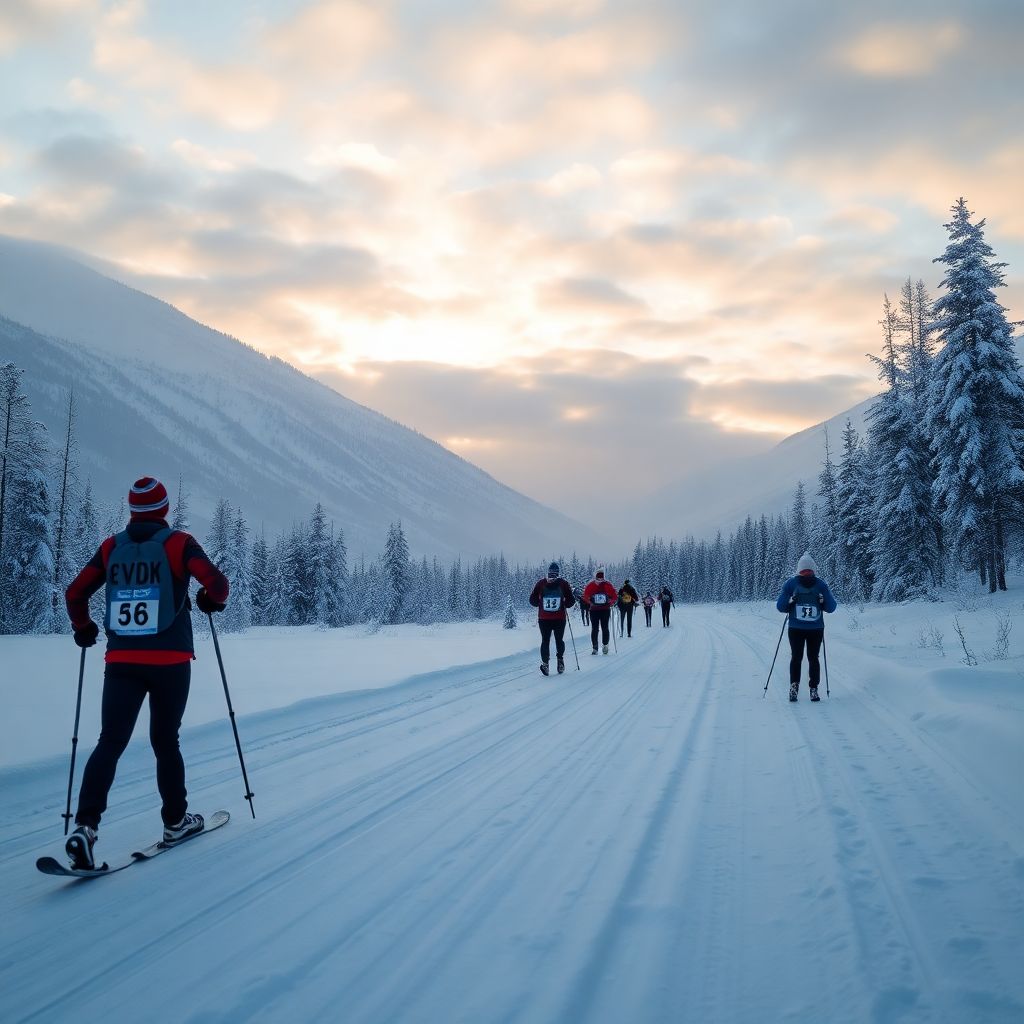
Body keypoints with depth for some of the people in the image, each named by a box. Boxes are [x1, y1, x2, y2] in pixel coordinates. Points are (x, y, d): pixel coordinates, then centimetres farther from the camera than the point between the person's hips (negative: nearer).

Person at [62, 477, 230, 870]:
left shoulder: (110, 547, 8)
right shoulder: (177, 543, -2)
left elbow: (74, 593, 9)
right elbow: (216, 582, -13)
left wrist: (82, 628, 27)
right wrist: (211, 600, 10)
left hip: (121, 660, 2)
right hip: (170, 660, -2)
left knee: (111, 742, -1)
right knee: (165, 741, 12)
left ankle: (85, 826, -17)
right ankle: (175, 820, 23)